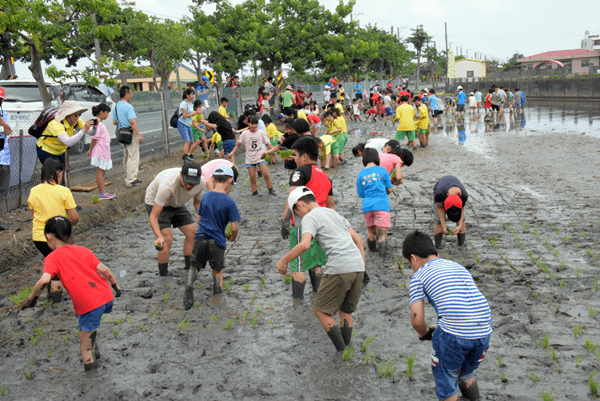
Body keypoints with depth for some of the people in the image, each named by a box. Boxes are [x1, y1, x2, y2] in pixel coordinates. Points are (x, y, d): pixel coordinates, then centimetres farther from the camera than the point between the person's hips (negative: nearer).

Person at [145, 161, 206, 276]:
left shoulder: (201, 183, -26)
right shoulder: (168, 185, -44)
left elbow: (197, 202, -2)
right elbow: (153, 217, -41)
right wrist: (159, 237, -56)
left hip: (176, 204, 6)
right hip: (155, 203, -6)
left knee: (192, 233, -2)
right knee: (167, 238, -19)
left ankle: (190, 270, 15)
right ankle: (163, 276, -5)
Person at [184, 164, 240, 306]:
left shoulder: (204, 197, 5)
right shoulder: (229, 202, -9)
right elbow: (234, 228, -10)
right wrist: (232, 238, 14)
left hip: (200, 238, 2)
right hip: (217, 242, -2)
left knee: (194, 266, 17)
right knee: (218, 270, 19)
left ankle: (189, 285, -11)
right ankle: (217, 290, -3)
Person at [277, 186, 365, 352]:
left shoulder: (310, 217, 2)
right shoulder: (334, 213, 26)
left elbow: (304, 244, -17)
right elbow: (358, 239, 25)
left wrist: (284, 260, -5)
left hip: (339, 269, -8)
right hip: (357, 267, 8)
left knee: (321, 310, 6)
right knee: (345, 310, 20)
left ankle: (341, 352, 2)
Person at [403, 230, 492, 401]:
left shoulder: (419, 277, 7)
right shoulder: (458, 266, 24)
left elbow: (417, 320, 0)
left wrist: (424, 332, 23)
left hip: (453, 335, -6)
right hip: (484, 332, 6)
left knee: (446, 375, 18)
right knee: (467, 372, 31)